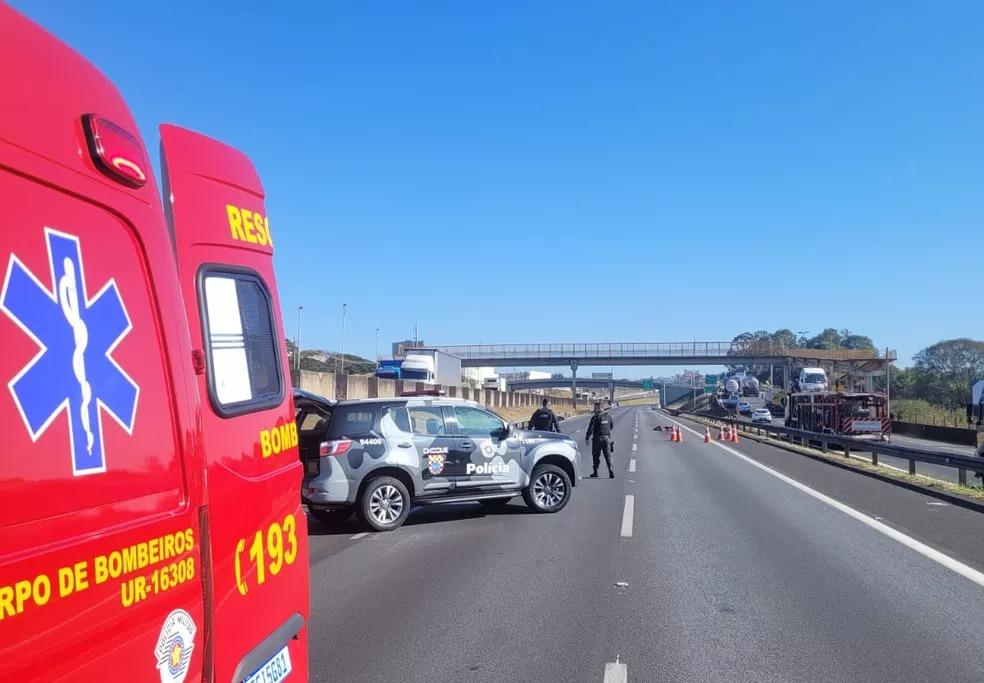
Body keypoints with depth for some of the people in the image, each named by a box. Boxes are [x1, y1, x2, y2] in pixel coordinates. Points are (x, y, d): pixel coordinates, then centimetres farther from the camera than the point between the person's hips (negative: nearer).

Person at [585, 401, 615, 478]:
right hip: (607, 437, 4)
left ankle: (595, 472, 12)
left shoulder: (595, 417, -11)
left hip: (597, 438, -4)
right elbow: (612, 426, 16)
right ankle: (611, 470, -10)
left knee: (596, 455, 7)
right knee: (608, 455, 5)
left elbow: (590, 428, -13)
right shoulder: (608, 415, 6)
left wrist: (587, 438, -8)